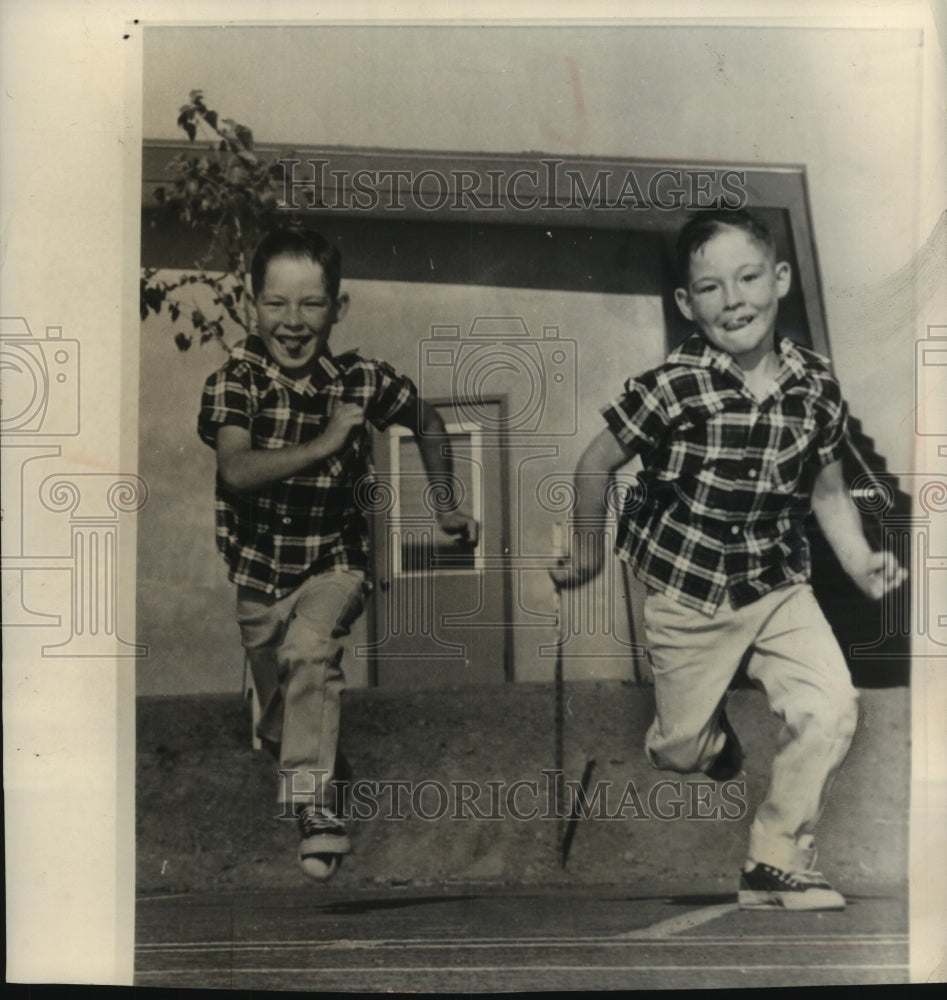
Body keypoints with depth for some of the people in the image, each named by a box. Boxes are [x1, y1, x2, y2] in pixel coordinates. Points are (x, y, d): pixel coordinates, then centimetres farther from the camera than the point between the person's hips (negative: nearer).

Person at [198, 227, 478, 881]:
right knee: (276, 711, 18)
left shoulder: (365, 382, -11)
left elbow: (429, 427, 8)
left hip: (335, 562, -1)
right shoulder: (234, 381, -14)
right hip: (254, 568, 2)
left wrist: (448, 507, 10)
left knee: (309, 648, -32)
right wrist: (325, 444, -28)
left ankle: (313, 802, -21)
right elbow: (237, 470, -28)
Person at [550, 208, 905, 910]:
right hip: (688, 595, -3)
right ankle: (712, 733, 48)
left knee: (832, 707, -14)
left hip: (780, 586, 3)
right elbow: (596, 464, -7)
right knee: (679, 751, 7)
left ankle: (777, 864, 8)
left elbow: (828, 491, 7)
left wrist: (861, 563, -6)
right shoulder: (671, 389, -19)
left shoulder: (817, 386, -6)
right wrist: (589, 551, 3)